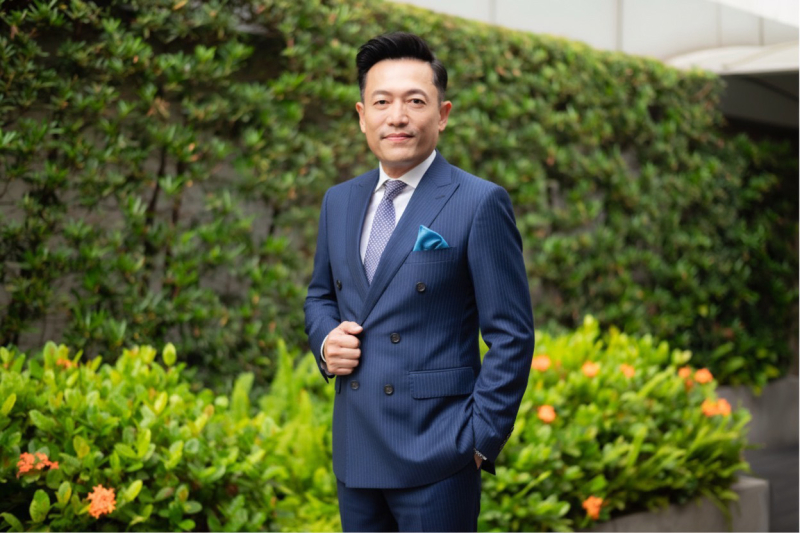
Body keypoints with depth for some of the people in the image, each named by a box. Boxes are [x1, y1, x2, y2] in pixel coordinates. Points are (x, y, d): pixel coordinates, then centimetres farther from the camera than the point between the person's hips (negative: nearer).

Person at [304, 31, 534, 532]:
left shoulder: (481, 204, -8)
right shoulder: (339, 201, 10)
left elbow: (511, 338, -8)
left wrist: (480, 440, -11)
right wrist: (325, 340, 2)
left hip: (436, 455, -5)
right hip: (355, 452, 5)